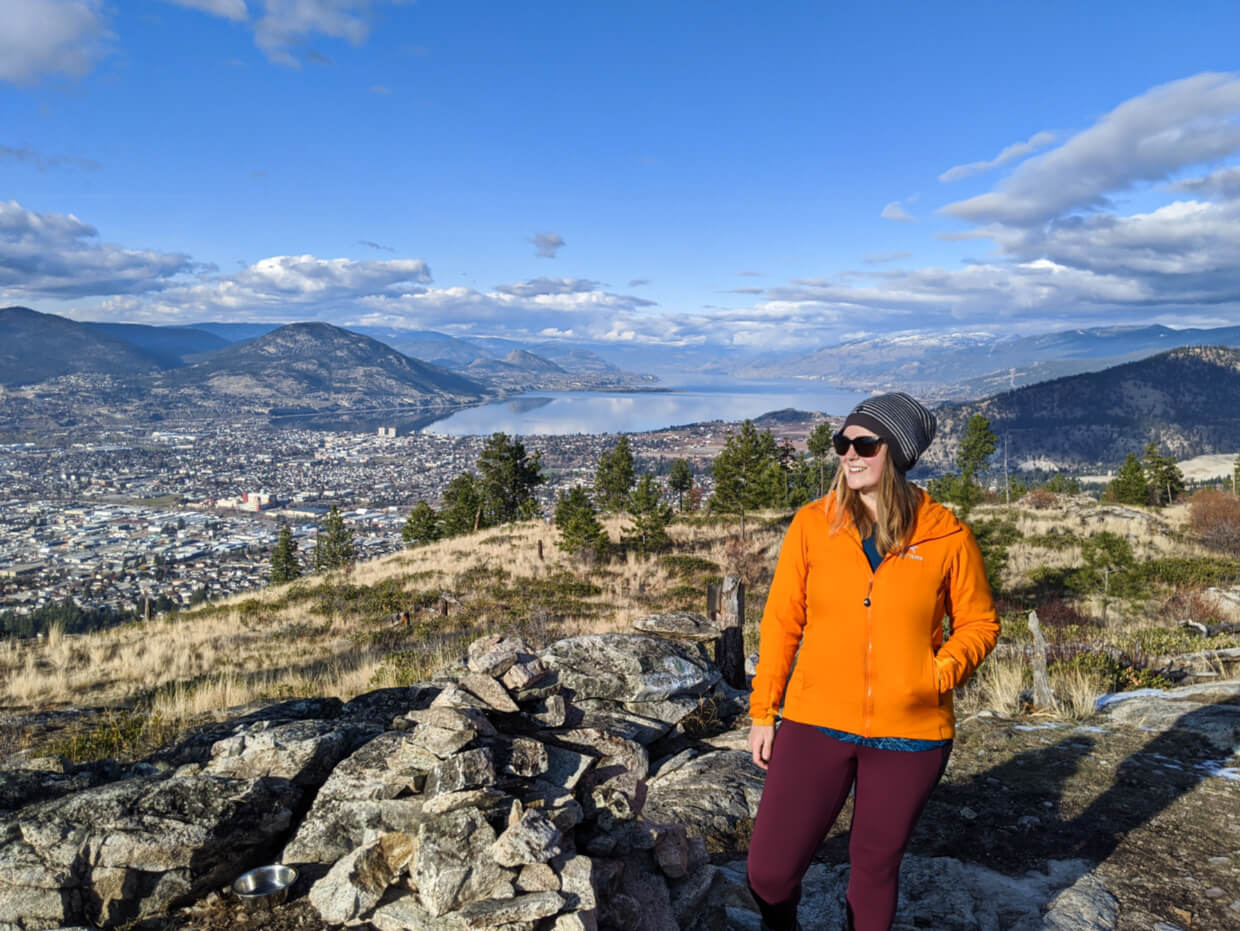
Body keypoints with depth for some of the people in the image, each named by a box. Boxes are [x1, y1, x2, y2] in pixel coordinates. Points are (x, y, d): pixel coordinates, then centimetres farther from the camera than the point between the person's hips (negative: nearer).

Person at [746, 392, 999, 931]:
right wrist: (763, 711, 4)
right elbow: (782, 622, 2)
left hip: (911, 734, 0)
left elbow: (979, 623, 7)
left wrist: (940, 674, -11)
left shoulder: (946, 537, -5)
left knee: (875, 865, 14)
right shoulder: (812, 524, -3)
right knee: (769, 868, -1)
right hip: (816, 724, 1)